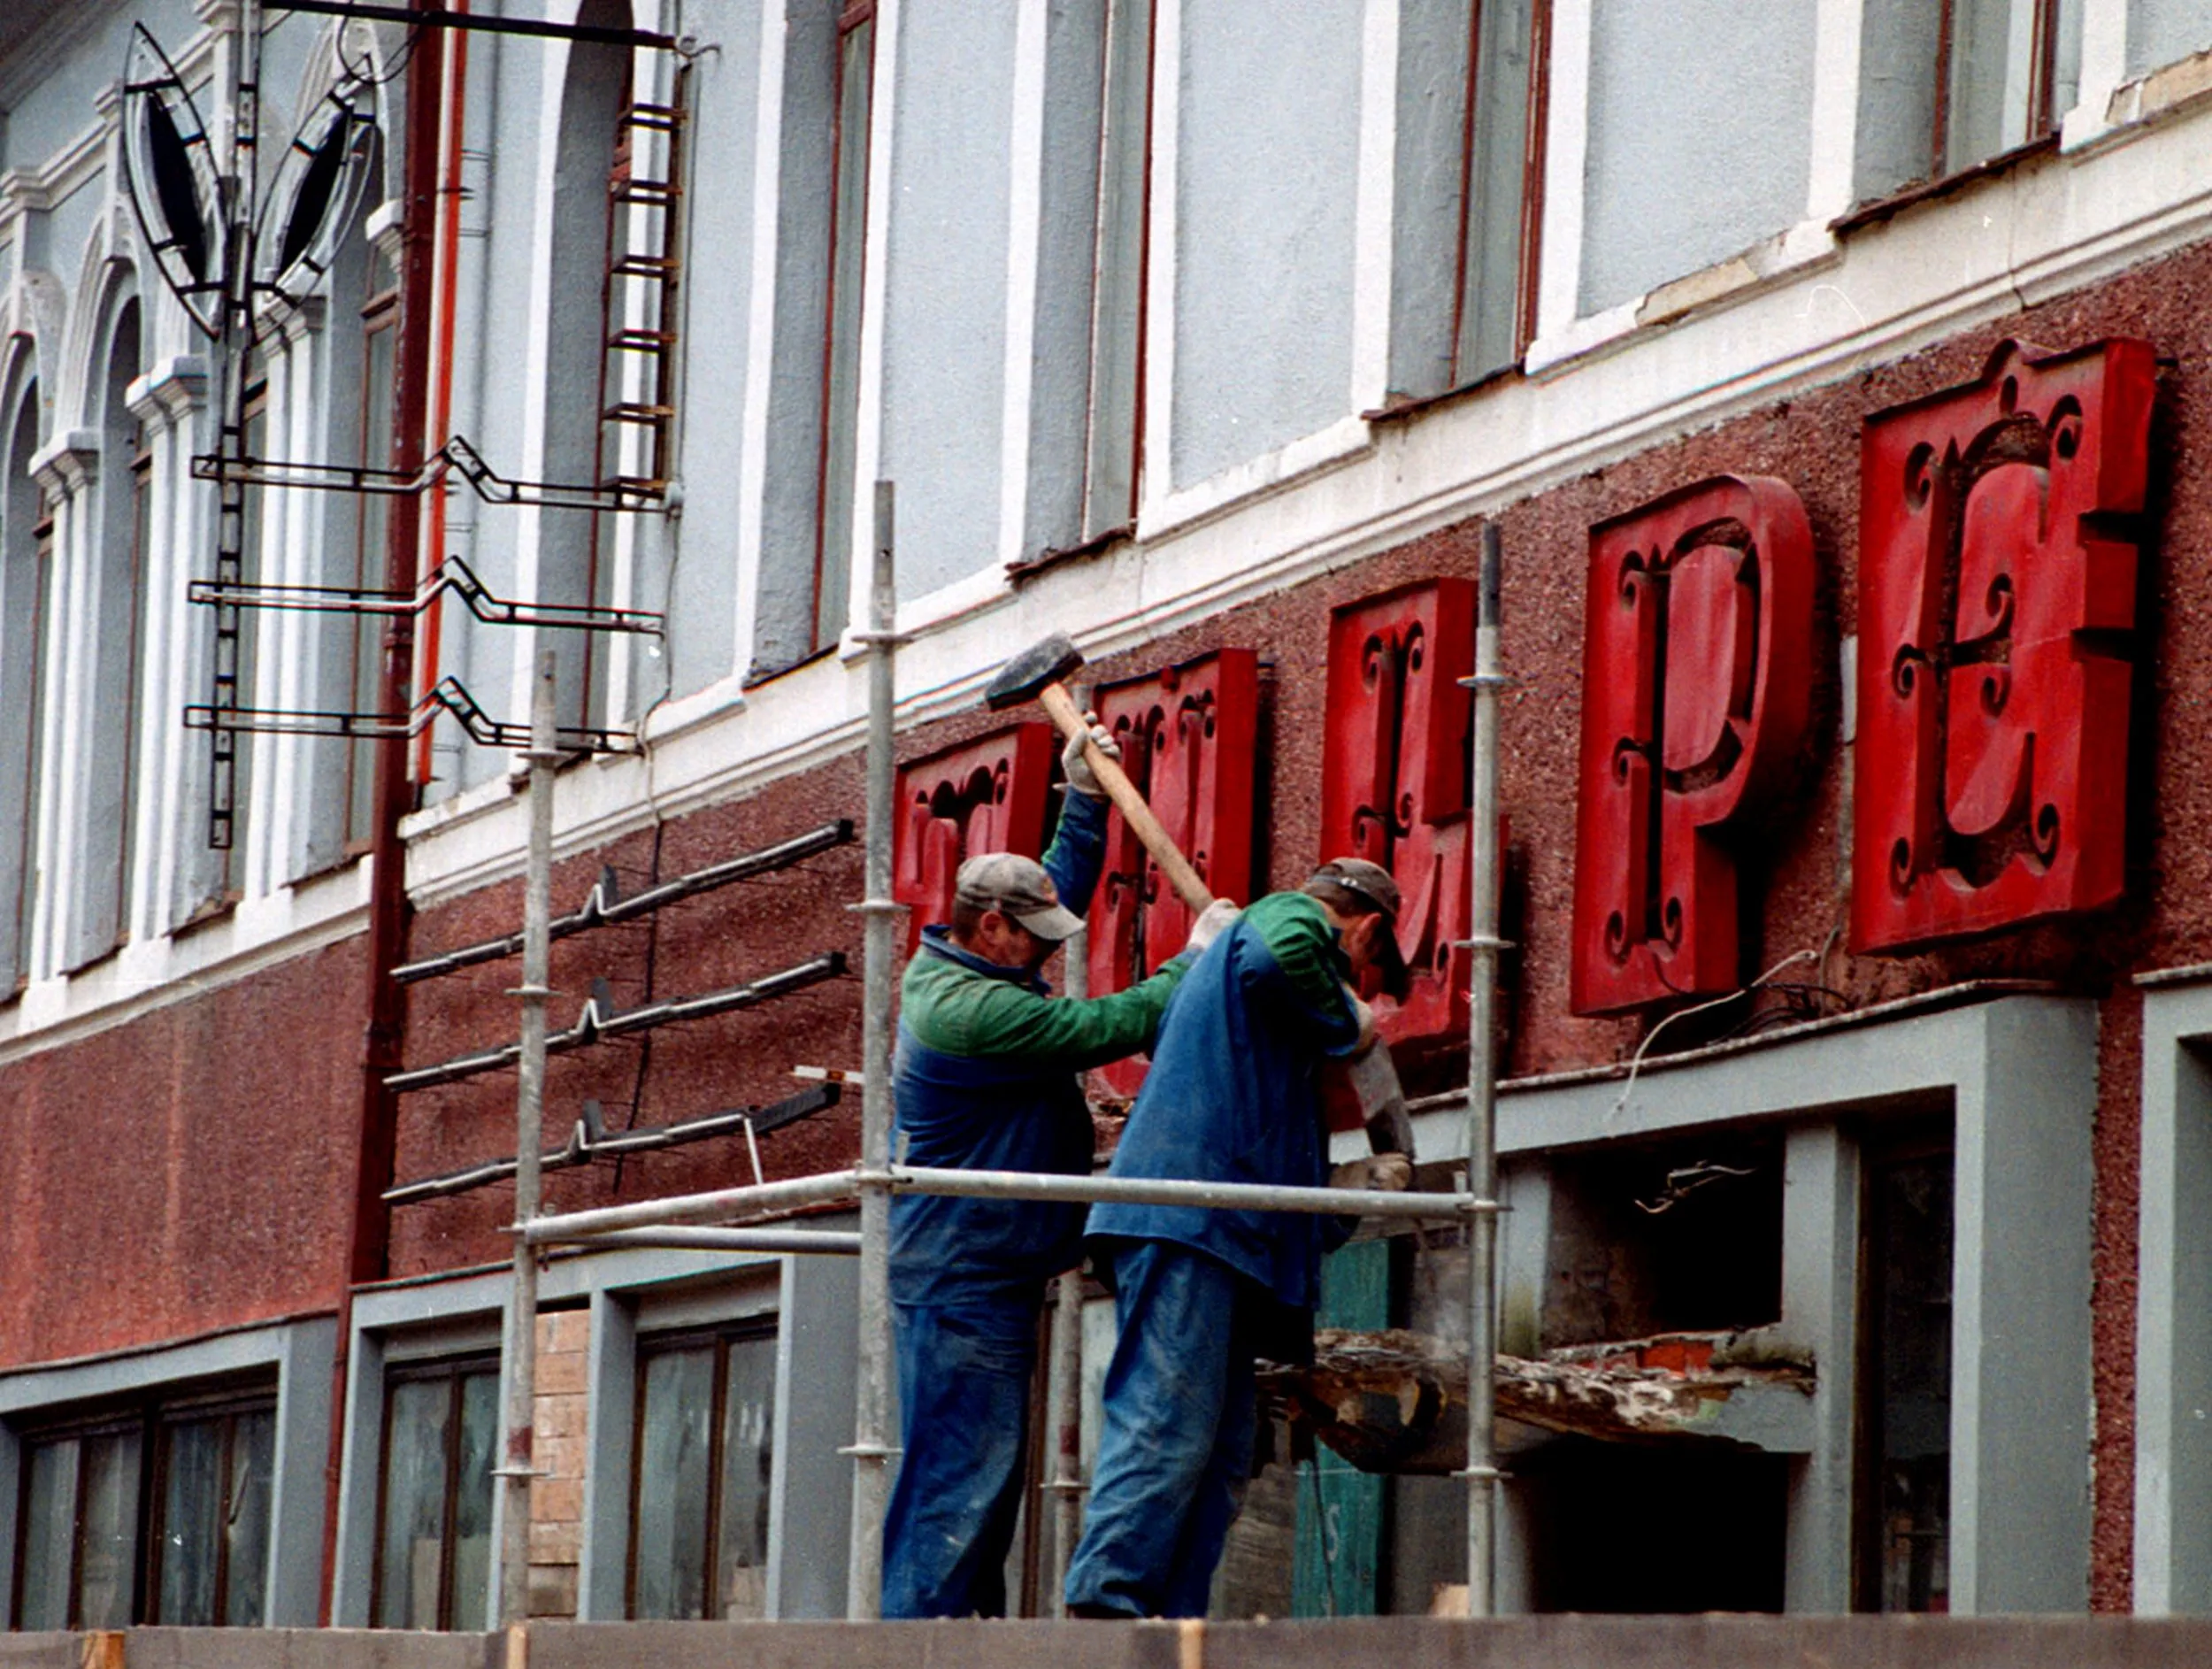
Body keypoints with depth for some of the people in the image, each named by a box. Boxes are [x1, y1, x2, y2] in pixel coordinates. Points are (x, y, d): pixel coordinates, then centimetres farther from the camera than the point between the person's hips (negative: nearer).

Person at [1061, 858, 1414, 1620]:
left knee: (1220, 1451, 6)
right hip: (1190, 1211, -10)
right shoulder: (1293, 916, 7)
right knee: (1167, 1426, -16)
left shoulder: (1222, 950, 35)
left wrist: (1353, 1184, 39)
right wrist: (1346, 1021, -6)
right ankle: (1105, 1604, -21)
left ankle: (1171, 1622, 1)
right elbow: (1272, 960, -22)